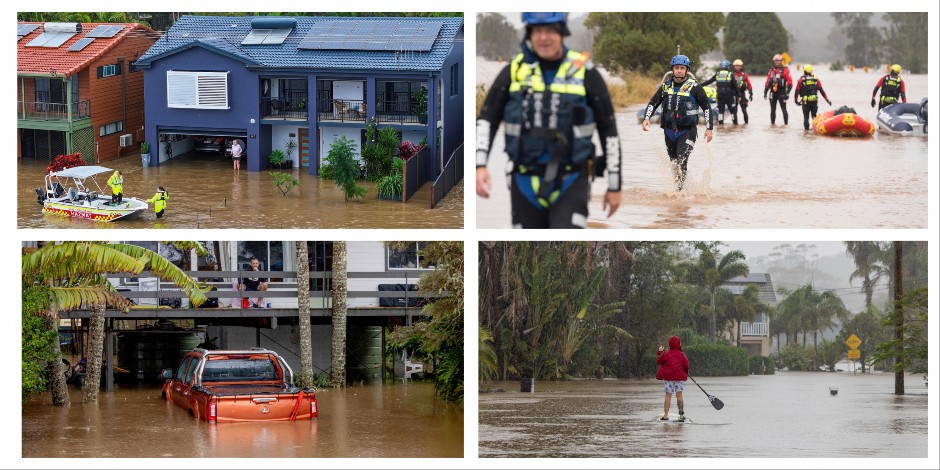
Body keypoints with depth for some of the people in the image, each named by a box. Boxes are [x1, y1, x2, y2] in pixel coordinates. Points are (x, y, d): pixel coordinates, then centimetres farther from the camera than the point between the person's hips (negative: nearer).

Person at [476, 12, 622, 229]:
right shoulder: (515, 71, 0)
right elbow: (487, 119, 5)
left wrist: (614, 186, 4)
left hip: (570, 183, -2)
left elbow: (608, 130, 3)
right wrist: (479, 166, -10)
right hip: (525, 183, 2)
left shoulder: (585, 73, -4)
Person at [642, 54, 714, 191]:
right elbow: (653, 103, 13)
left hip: (687, 131, -5)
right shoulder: (666, 86, 6)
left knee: (681, 161, -18)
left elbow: (707, 107, 0)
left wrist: (709, 128, -4)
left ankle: (679, 190, -19)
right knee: (673, 162, 13)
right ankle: (678, 187, 26)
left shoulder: (694, 87, -5)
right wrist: (647, 118, -4)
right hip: (669, 130, 5)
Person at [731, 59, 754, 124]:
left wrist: (751, 94, 1)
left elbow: (749, 85, 5)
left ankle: (746, 121, 7)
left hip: (742, 94, 0)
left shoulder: (744, 74, 4)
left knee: (744, 109, -2)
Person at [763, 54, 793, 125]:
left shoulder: (785, 70, -3)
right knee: (772, 110, 8)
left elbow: (790, 82, -8)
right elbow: (767, 82, 15)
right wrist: (765, 92, 9)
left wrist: (787, 92, -16)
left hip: (781, 93, -5)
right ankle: (772, 123, 15)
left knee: (784, 109, -3)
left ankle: (786, 123, 0)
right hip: (773, 93, 5)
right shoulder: (772, 70, 13)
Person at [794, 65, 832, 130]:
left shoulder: (801, 80, -3)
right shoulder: (816, 79, 4)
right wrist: (827, 99, 8)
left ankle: (806, 127, 0)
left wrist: (796, 100, 12)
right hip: (814, 101, 2)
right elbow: (821, 90, 3)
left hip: (805, 101, -2)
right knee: (814, 115, 14)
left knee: (806, 116, 4)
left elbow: (797, 91, -2)